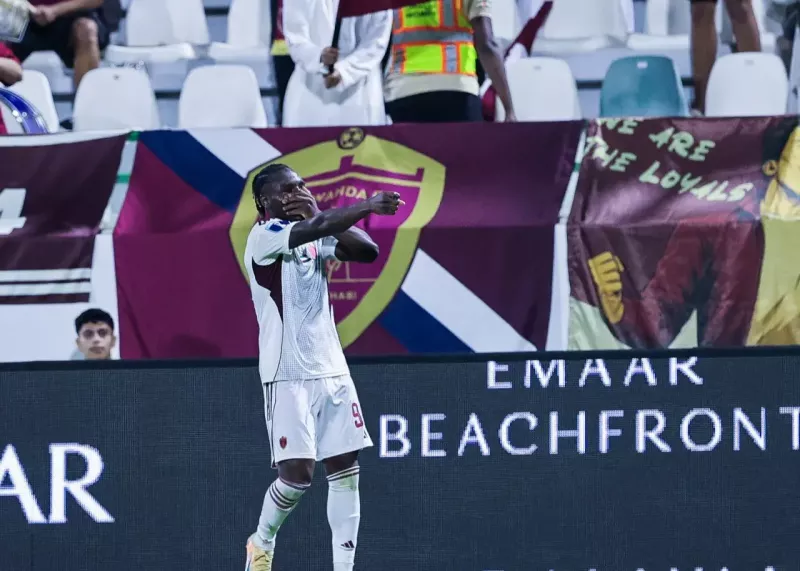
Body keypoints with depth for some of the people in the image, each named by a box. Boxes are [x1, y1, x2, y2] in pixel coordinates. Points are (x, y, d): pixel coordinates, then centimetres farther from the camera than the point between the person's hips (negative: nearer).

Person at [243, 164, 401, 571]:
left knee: (345, 471, 0)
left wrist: (320, 215, -4)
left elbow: (367, 251, 4)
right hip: (288, 374, -7)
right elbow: (316, 228, -27)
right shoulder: (264, 236, -9)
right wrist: (368, 206, -34)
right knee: (297, 473, -11)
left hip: (331, 370, 7)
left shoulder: (314, 238, 13)